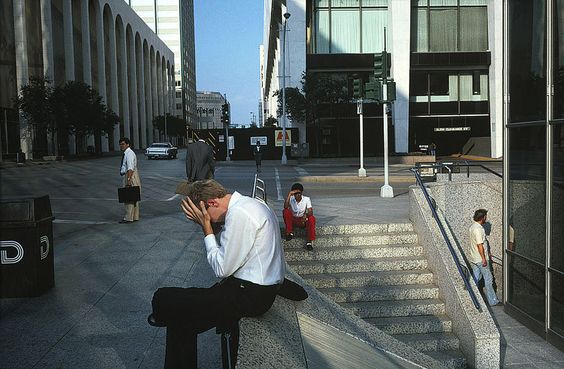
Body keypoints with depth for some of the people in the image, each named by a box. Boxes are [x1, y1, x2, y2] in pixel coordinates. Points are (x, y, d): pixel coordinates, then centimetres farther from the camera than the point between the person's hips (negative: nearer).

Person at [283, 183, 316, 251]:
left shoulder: (306, 199, -8)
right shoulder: (291, 199, -6)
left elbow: (310, 212, -19)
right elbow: (285, 207, -27)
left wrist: (306, 215, -42)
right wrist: (289, 194, -29)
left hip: (303, 220, -1)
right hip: (293, 220, 1)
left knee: (312, 218, -33)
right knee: (286, 211, -27)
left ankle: (310, 241, -33)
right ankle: (289, 233, -18)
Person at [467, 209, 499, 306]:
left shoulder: (473, 226, 9)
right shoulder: (478, 229, -23)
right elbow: (480, 245, -24)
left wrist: (487, 254, 25)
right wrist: (484, 259, -20)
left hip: (472, 257, 10)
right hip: (480, 258, -9)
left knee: (476, 278, 15)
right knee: (488, 278, 1)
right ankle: (492, 301, 8)